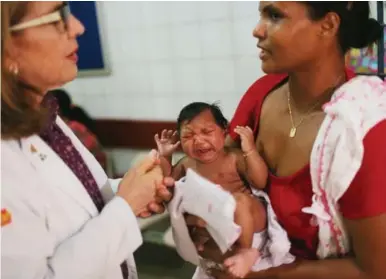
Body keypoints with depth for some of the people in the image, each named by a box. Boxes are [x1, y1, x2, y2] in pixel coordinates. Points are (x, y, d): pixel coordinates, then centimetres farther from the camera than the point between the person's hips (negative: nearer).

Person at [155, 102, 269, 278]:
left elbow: (260, 182, -19)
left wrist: (250, 150, -27)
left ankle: (245, 249, -16)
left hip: (246, 221, -5)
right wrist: (164, 157, 5)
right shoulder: (186, 164, 3)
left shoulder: (234, 157, -10)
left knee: (239, 199, -34)